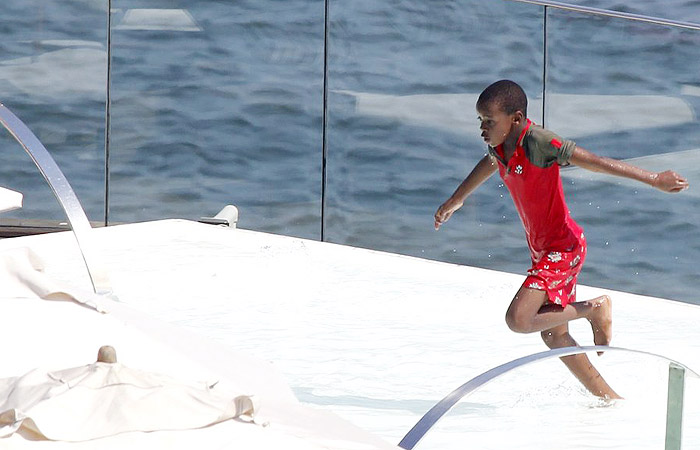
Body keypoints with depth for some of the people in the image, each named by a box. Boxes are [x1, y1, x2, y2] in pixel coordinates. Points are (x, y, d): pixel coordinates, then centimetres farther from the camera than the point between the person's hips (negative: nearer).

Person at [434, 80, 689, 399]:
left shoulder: (537, 142, -24)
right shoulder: (500, 146, 0)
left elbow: (595, 162, -24)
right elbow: (489, 165, 26)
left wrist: (653, 179, -25)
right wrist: (457, 199, 43)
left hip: (563, 247, -9)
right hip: (542, 250, 9)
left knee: (518, 319, -22)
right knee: (554, 336, 13)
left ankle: (595, 309, -1)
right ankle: (609, 398, 25)